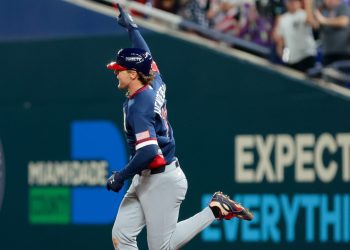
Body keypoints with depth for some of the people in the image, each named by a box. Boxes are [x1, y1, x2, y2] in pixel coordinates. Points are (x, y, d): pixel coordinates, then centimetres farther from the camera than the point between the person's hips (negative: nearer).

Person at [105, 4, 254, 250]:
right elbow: (146, 57, 24)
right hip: (145, 179, 10)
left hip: (162, 182, -10)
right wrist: (132, 27, 35)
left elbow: (148, 152, -28)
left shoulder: (138, 105, -21)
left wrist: (121, 176, -17)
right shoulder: (155, 85, 4)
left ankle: (216, 210, 1)